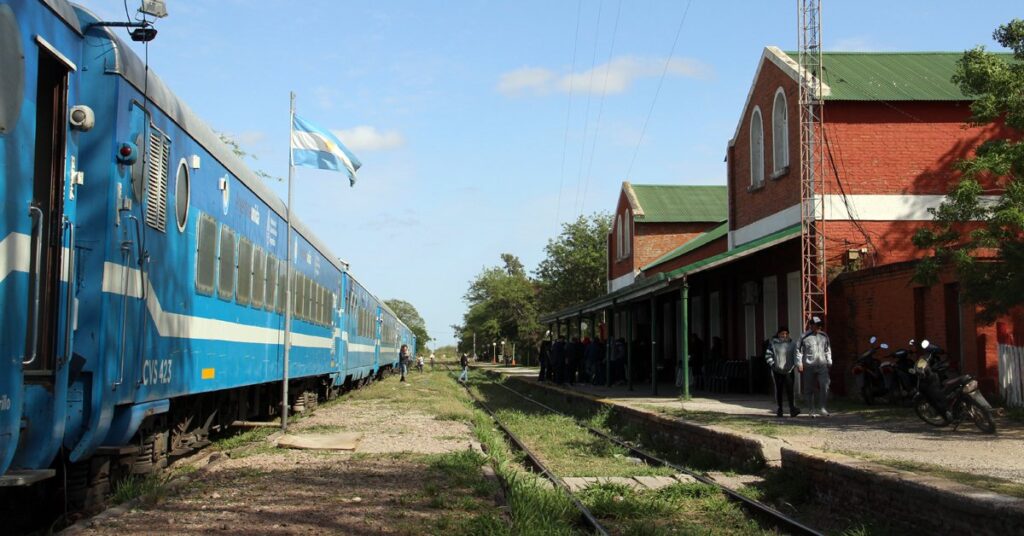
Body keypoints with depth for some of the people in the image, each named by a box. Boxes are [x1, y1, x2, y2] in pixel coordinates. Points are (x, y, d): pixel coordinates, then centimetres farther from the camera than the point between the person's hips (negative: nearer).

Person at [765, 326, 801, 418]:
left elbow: (796, 356, 11)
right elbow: (768, 355, -1)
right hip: (777, 371, -1)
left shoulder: (792, 344, 8)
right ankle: (779, 409, 13)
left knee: (789, 390, -9)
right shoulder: (773, 343, 1)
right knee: (778, 390, 5)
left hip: (789, 371, 1)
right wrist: (773, 364, -11)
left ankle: (792, 409, -12)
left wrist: (794, 366, -3)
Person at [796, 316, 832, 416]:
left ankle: (821, 408, -2)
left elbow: (828, 350, 21)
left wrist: (829, 362, 17)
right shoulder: (805, 337, -4)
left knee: (825, 386, -12)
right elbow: (798, 350, -1)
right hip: (808, 367, -3)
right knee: (809, 389, 3)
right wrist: (799, 363, -6)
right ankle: (811, 410, 15)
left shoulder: (824, 336, 10)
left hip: (822, 366, 3)